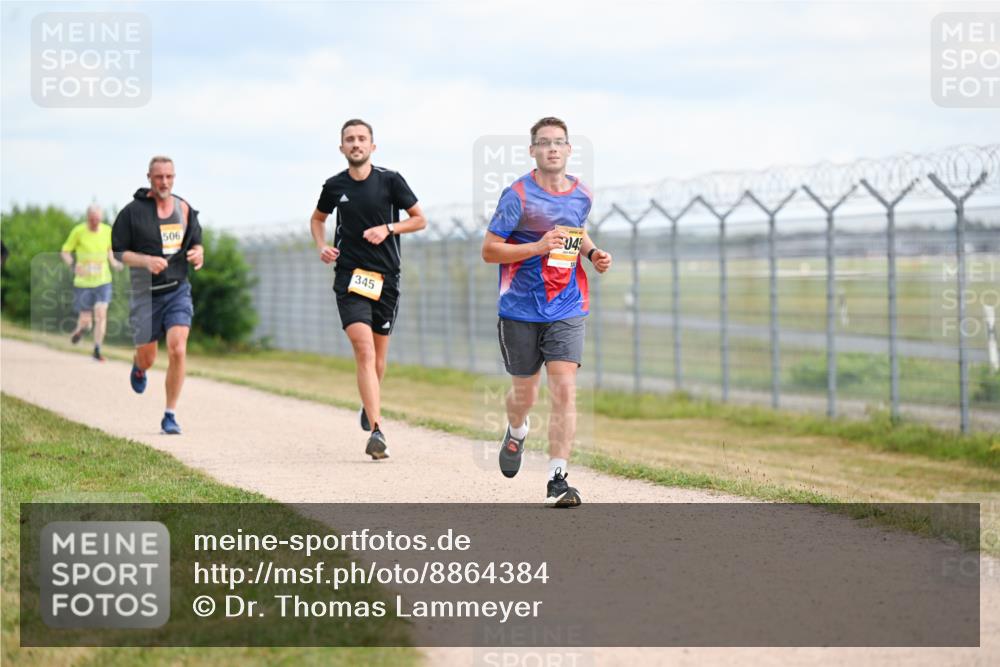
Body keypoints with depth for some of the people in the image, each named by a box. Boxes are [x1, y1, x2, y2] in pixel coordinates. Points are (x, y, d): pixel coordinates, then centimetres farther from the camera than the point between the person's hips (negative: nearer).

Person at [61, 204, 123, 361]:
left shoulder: (107, 231, -1)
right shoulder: (78, 231, -9)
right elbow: (65, 252, -1)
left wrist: (113, 262, 2)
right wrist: (73, 265, -20)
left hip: (103, 281, 1)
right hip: (83, 283, -1)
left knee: (101, 314, -15)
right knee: (85, 322, 4)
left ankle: (97, 351, -4)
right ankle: (79, 329, 41)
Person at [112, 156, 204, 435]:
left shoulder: (184, 209, 4)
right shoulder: (133, 211, -7)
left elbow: (196, 242, 18)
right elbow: (117, 251, -4)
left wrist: (197, 254, -6)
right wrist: (146, 260, -20)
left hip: (178, 291, 1)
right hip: (146, 294, -1)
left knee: (177, 351, -16)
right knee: (147, 358, 8)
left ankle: (170, 416, -5)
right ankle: (139, 369, 48)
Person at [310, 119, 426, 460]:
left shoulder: (390, 180, -1)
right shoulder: (335, 186, 4)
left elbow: (419, 219, 6)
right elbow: (317, 218, 23)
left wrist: (388, 229, -10)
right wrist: (322, 246, 4)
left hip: (385, 277, 1)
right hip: (349, 276, -1)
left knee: (378, 355, 9)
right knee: (364, 349, -17)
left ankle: (369, 405, 41)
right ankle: (376, 431, -24)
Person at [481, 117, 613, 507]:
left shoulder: (582, 195, 5)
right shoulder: (517, 195, -10)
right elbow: (489, 250, -10)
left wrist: (591, 253, 6)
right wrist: (539, 247, -21)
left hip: (567, 310, 2)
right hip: (520, 310, -2)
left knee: (565, 392, -12)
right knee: (525, 394, 12)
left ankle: (558, 480, -10)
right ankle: (516, 432, 49)